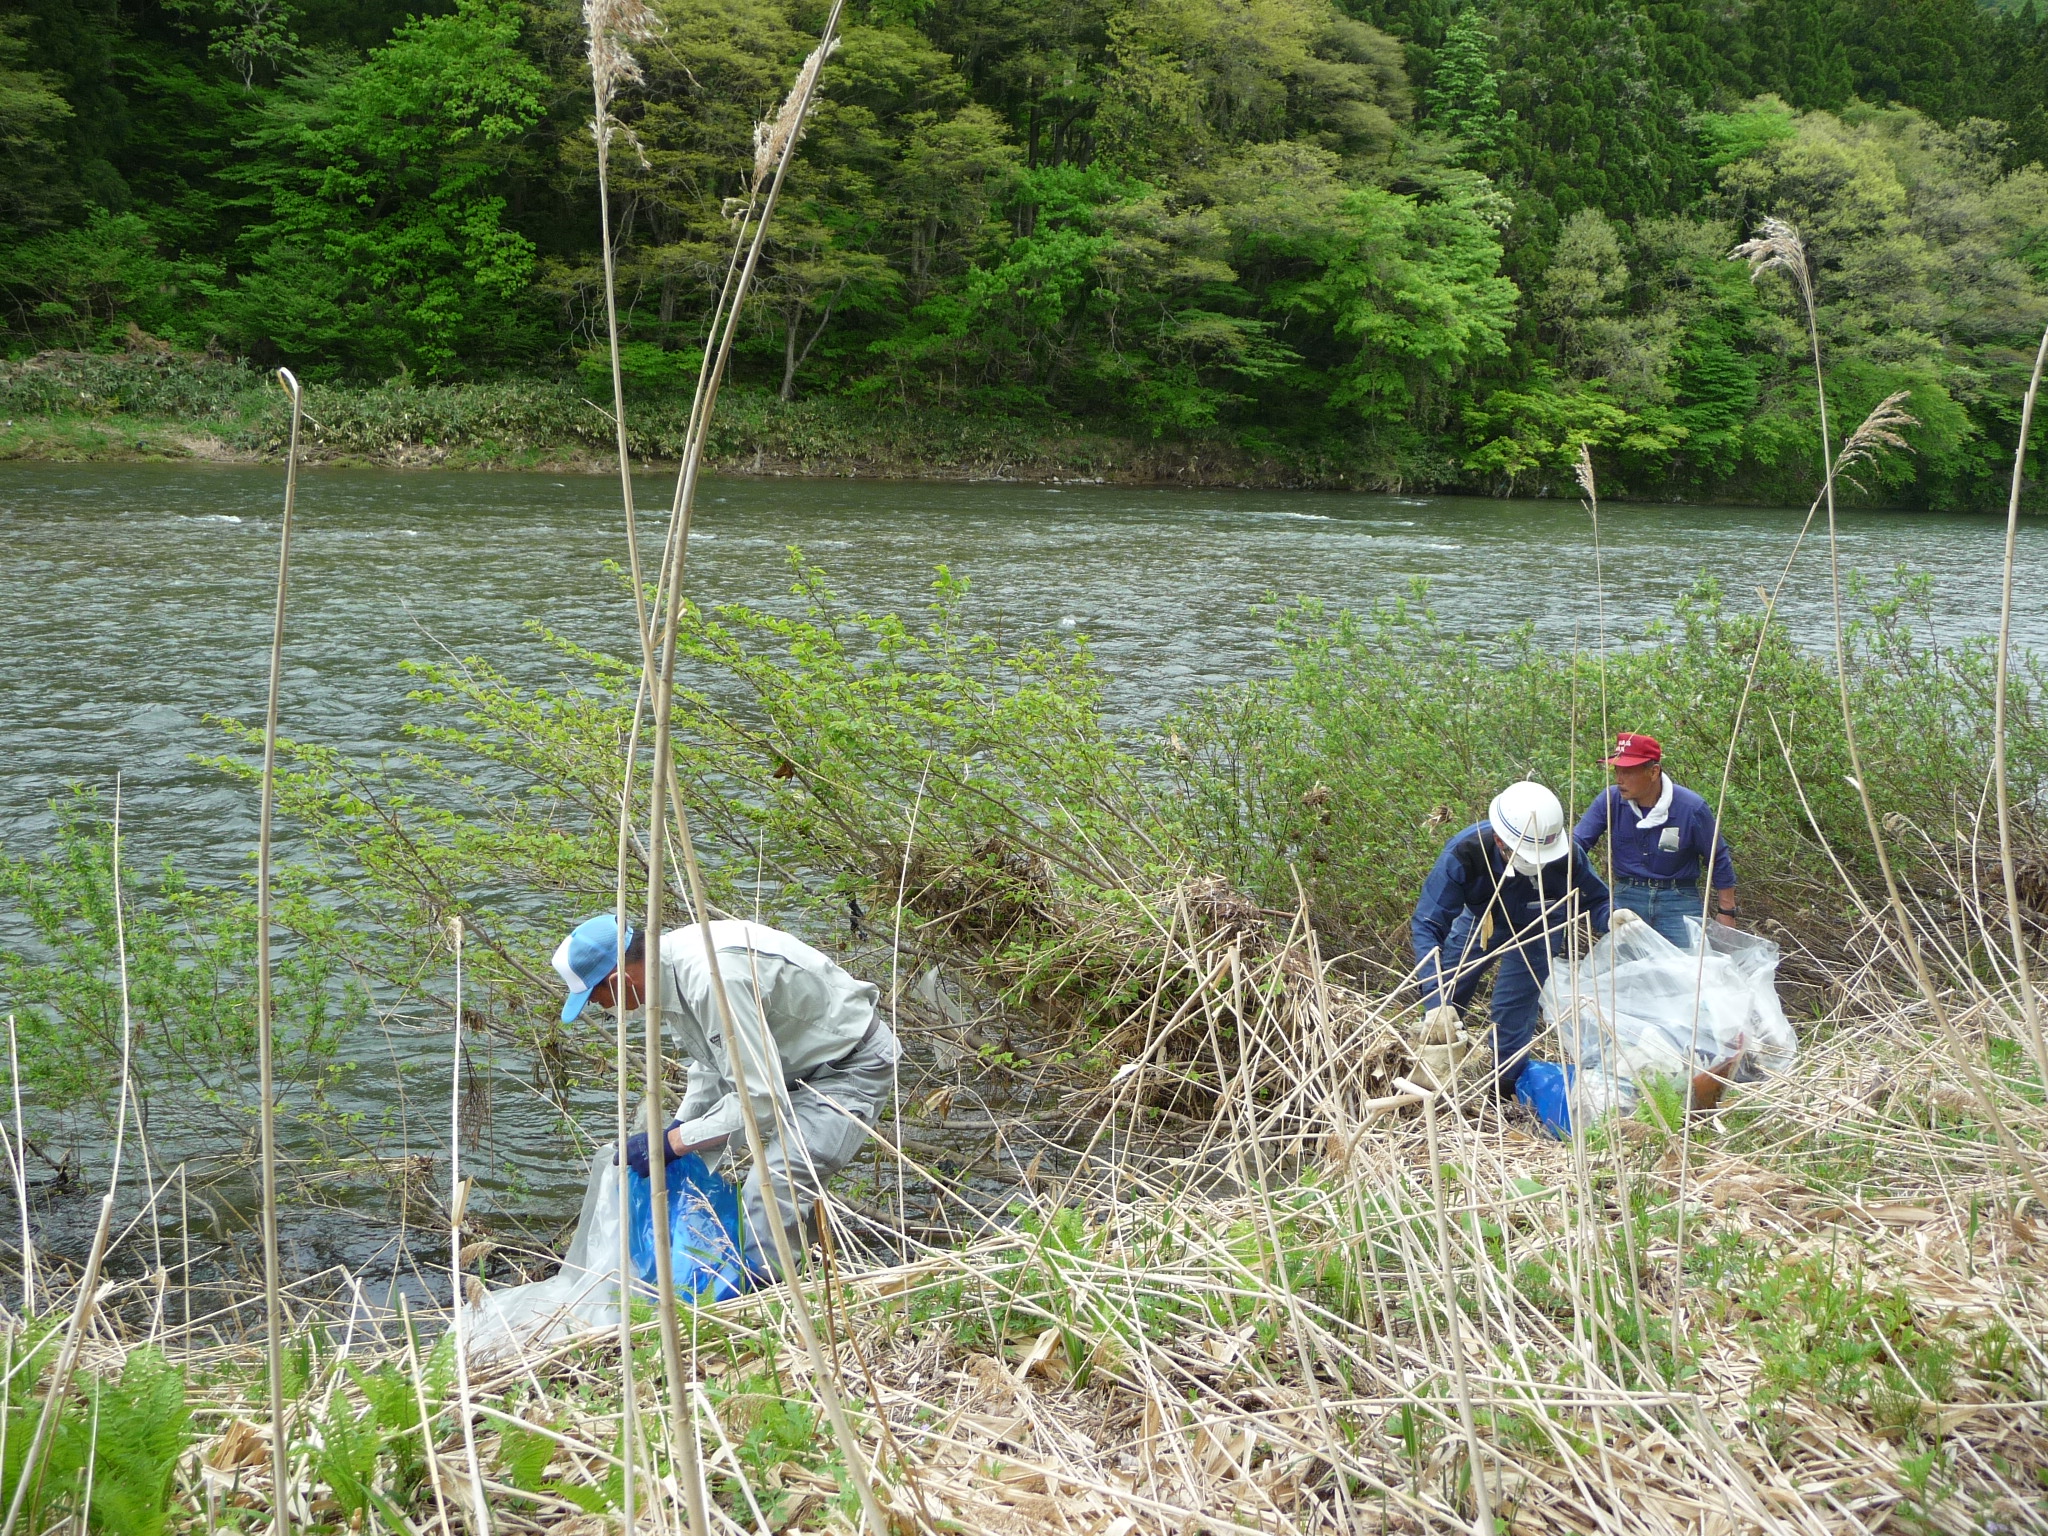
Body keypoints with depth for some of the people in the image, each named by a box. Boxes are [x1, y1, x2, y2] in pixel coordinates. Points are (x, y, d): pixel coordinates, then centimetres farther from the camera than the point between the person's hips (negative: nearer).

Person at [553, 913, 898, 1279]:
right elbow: (710, 1064, 11)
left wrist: (671, 1142, -27)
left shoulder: (713, 979, -36)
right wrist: (678, 1127, 0)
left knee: (771, 1193, -22)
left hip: (851, 1067, -10)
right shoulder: (671, 964, -6)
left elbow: (761, 1098, -33)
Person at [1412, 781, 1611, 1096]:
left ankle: (1505, 1091, 11)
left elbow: (1594, 901, -17)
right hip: (1480, 918, 1)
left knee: (1511, 1010, -11)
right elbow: (1427, 926, -41)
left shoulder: (1565, 856, -36)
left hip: (1534, 931, -1)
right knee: (1443, 1004, 7)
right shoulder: (1464, 854, -41)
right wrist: (1436, 1001, -51)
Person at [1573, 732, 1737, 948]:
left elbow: (1719, 861, 0)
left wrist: (1726, 914, 3)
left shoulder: (1691, 808, -12)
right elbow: (1576, 842, -6)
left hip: (1679, 901, -2)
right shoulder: (1610, 799, -7)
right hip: (1626, 898, 2)